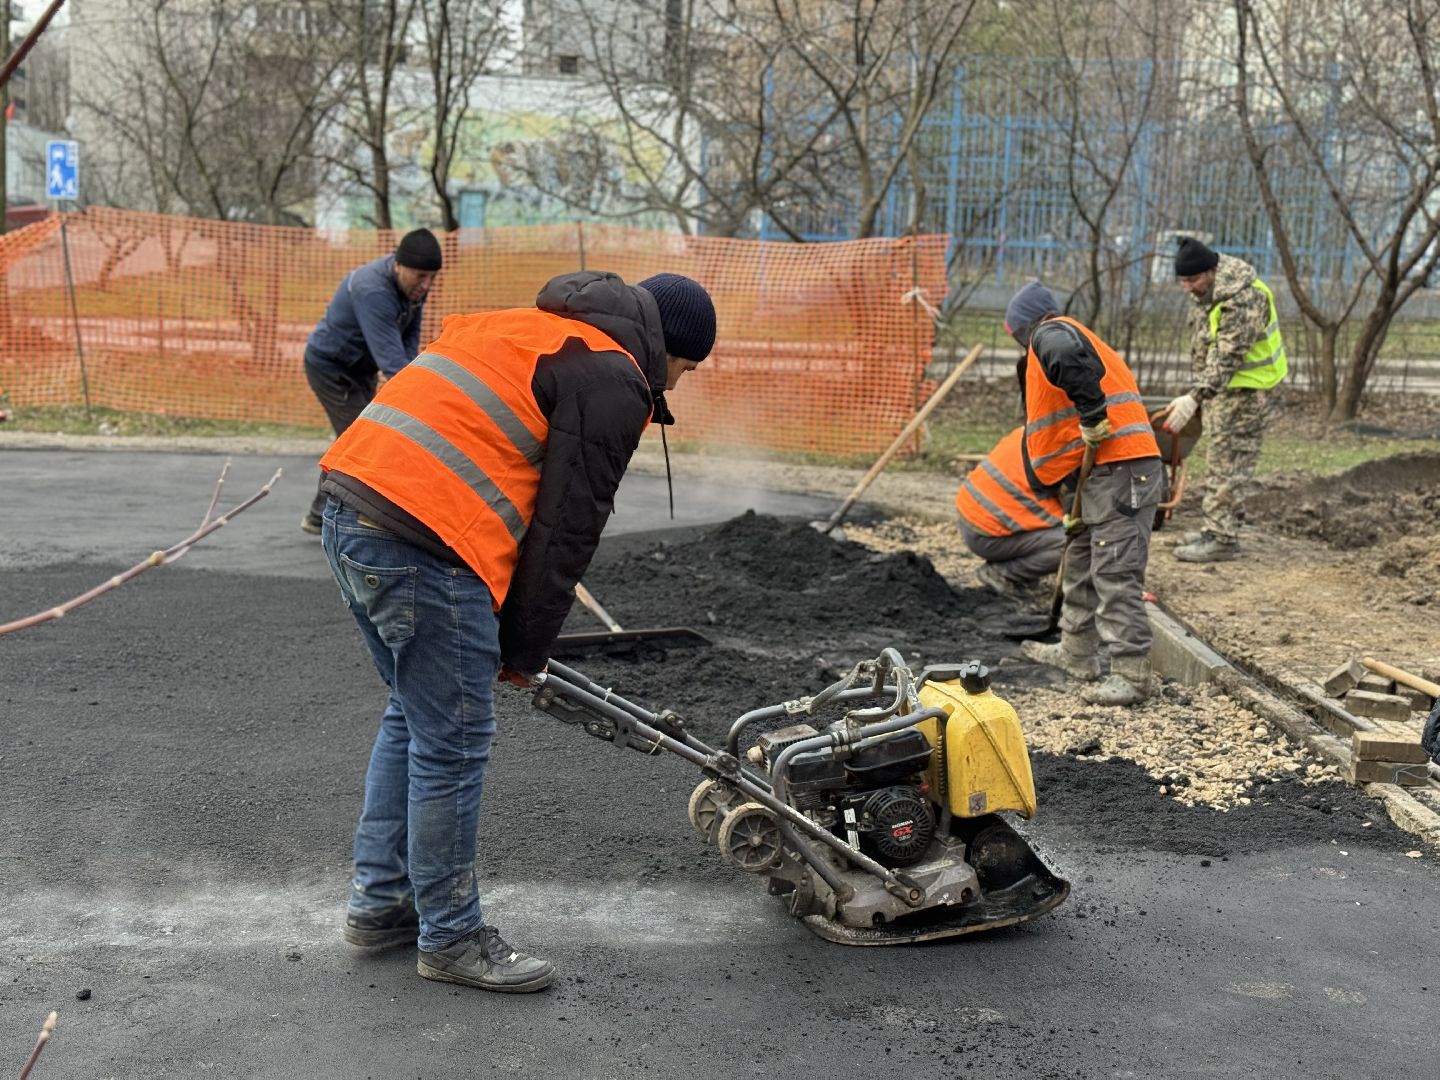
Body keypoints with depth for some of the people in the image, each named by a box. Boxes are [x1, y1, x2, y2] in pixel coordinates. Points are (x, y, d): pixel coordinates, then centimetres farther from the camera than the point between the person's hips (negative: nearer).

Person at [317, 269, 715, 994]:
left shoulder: (532, 331, 27)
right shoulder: (613, 380, -2)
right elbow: (566, 530, -6)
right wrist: (525, 650, 6)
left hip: (349, 503, 10)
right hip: (423, 542, -10)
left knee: (414, 715, 23)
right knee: (453, 743, 3)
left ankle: (379, 901, 32)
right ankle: (450, 936, 16)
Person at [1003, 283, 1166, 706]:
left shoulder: (1050, 334, -3)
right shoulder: (1077, 337, 28)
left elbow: (1068, 355, -33)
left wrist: (1092, 416, -25)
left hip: (1119, 471, -11)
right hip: (1107, 473, 11)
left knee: (1115, 576, -9)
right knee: (1082, 565, 22)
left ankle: (1132, 675, -6)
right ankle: (1077, 654, 34)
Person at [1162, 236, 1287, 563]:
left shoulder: (1242, 298, -27)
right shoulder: (1206, 290, 5)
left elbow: (1227, 357, -34)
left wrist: (1194, 397, -41)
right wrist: (1196, 390, 21)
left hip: (1246, 388, -10)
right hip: (1222, 385, 10)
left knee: (1229, 462, -10)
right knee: (1222, 459, 15)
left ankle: (1222, 538, -8)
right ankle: (1218, 527, 24)